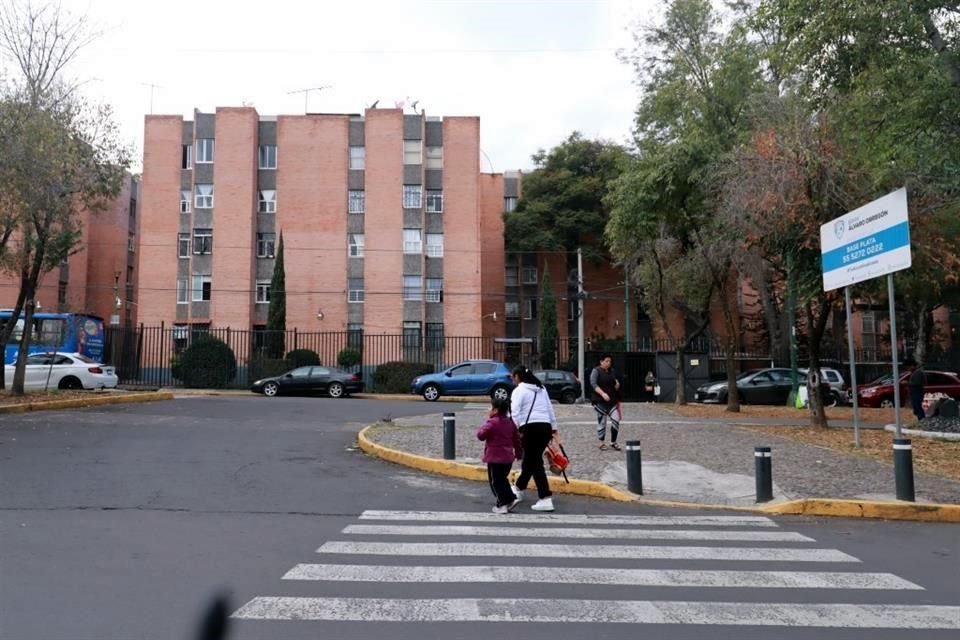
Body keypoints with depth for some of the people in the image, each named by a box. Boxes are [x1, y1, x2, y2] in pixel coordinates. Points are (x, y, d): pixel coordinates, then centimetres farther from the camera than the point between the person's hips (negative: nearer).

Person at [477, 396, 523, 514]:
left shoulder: (492, 423, -15)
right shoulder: (510, 422, 8)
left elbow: (481, 435, -17)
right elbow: (517, 439, 14)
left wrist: (482, 429, 4)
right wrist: (519, 453, 24)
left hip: (494, 458, -7)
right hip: (508, 458, 8)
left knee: (496, 482, 2)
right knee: (502, 480, 21)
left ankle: (503, 504, 0)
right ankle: (511, 499, 17)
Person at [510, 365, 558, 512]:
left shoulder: (519, 390, 0)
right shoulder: (541, 389, 22)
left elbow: (515, 411, -14)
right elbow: (550, 409, 23)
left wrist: (517, 430, -16)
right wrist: (554, 427, 25)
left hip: (531, 427, -7)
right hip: (546, 427, 7)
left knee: (535, 462, -2)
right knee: (529, 460, 21)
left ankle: (546, 499, -5)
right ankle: (519, 488, 36)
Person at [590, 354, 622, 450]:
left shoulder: (612, 372, 14)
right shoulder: (596, 371, -5)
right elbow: (593, 384, -20)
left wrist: (617, 384, 7)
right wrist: (603, 394, -31)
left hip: (612, 401, 5)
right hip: (600, 402, -5)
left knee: (616, 420, -6)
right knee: (602, 422, 0)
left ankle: (613, 442, 7)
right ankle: (601, 443, 16)